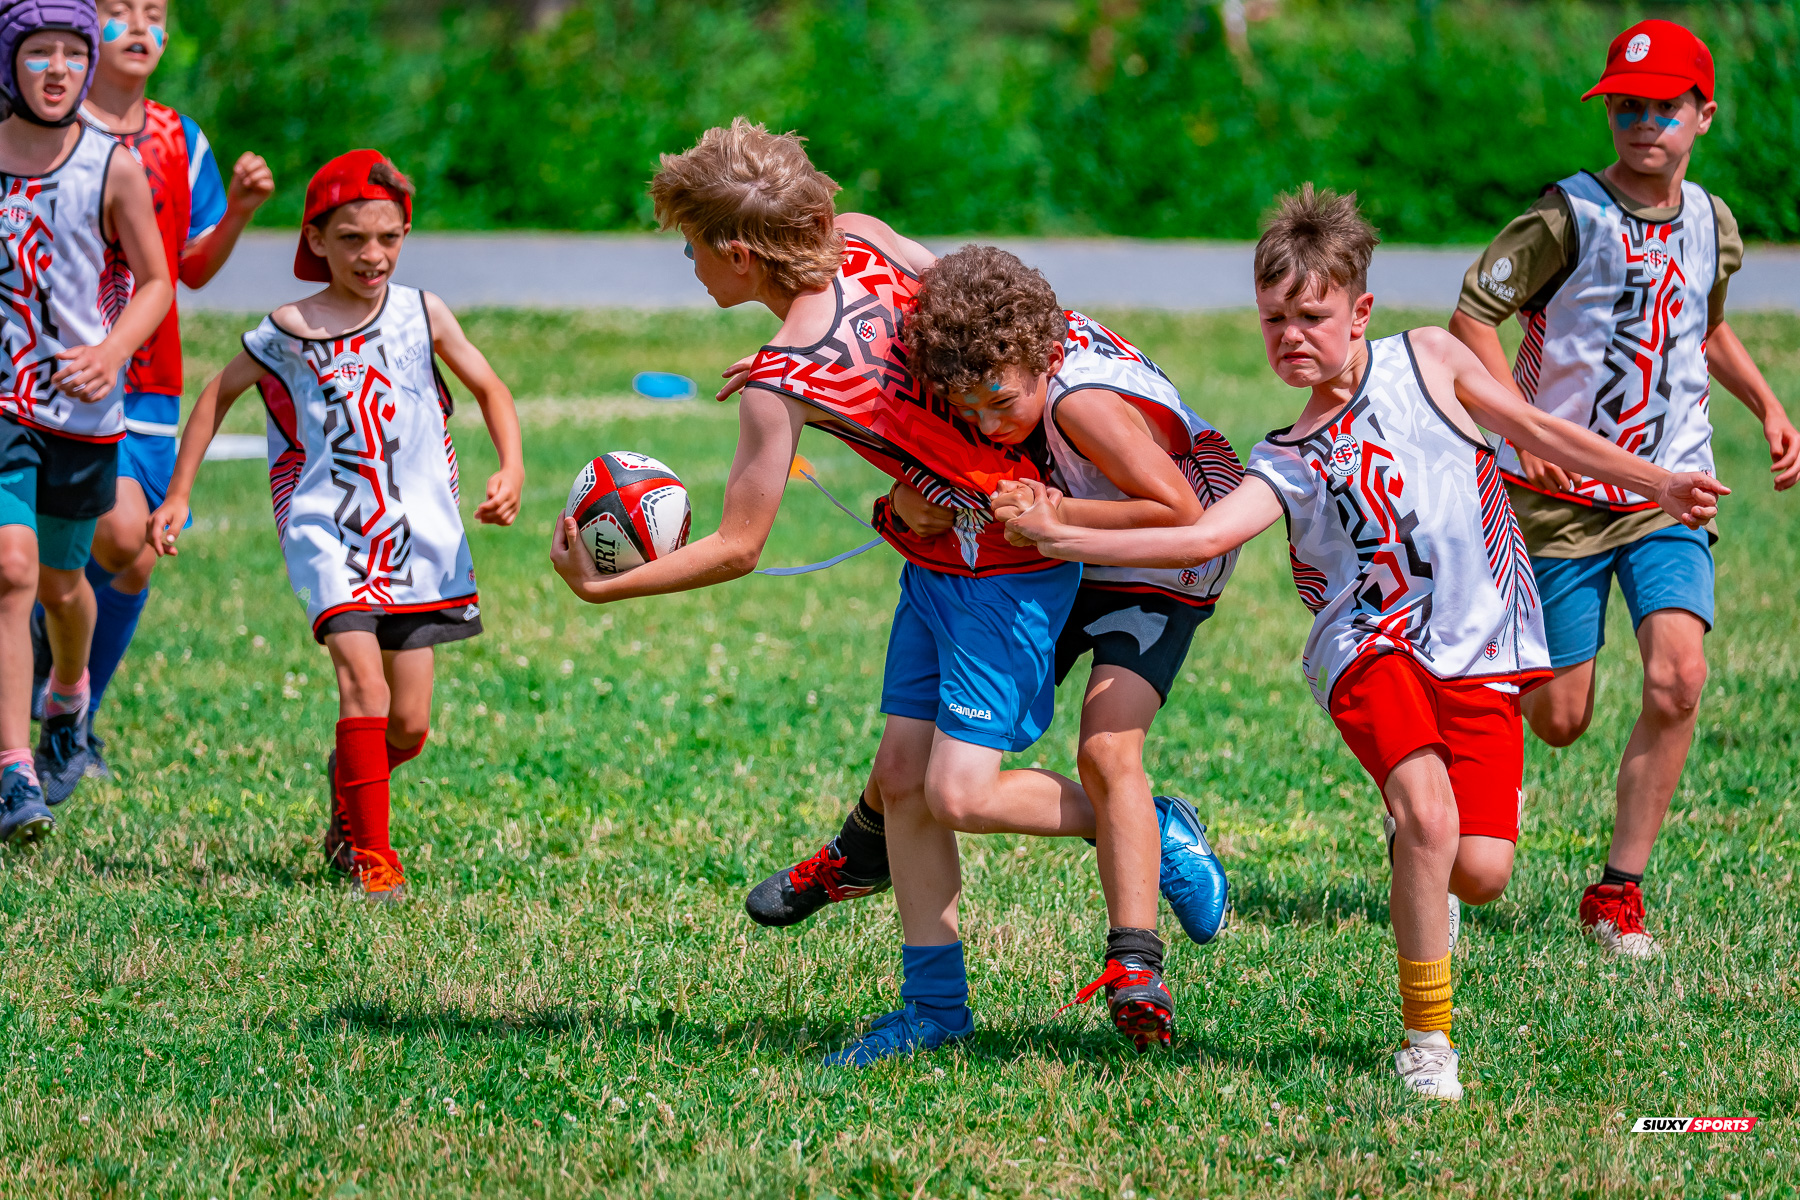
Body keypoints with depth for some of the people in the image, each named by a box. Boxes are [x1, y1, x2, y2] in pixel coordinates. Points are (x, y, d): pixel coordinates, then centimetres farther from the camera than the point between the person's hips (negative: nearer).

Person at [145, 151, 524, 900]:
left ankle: (346, 783, 37)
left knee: (409, 726, 3)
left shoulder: (422, 316, 1)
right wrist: (177, 495, 12)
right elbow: (218, 396, 14)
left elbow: (490, 389, 12)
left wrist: (511, 469, -5)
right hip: (328, 530, -2)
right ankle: (372, 854, -14)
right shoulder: (288, 332, -1)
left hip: (417, 531, 2)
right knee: (362, 678, -22)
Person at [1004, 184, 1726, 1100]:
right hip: (1372, 645, -1)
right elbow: (1203, 536, -8)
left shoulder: (1427, 361, 8)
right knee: (1428, 820, -27)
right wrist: (1059, 535, -17)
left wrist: (1656, 484, 7)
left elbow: (1536, 430, 14)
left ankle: (1422, 872, 28)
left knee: (1479, 871, -12)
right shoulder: (1285, 465, 6)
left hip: (1480, 654, 1)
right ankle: (1426, 1036, -11)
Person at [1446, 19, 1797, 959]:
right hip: (1563, 497, -3)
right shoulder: (1570, 218, -11)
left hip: (1669, 498, 3)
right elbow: (1471, 316, -11)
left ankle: (1619, 891, -6)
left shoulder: (1712, 225, 7)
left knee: (1678, 679, -19)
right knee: (1559, 720, 0)